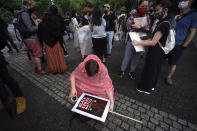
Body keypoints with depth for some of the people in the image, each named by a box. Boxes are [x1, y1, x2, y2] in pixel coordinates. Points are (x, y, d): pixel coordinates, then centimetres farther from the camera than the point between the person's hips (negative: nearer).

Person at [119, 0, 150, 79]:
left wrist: (139, 26, -20)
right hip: (131, 40, -3)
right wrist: (142, 26, -19)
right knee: (127, 57, 4)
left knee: (136, 57, 12)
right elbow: (130, 27, -18)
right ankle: (122, 70, 24)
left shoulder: (147, 17, 4)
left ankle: (132, 71, 30)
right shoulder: (133, 15, -6)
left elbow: (147, 30, -5)